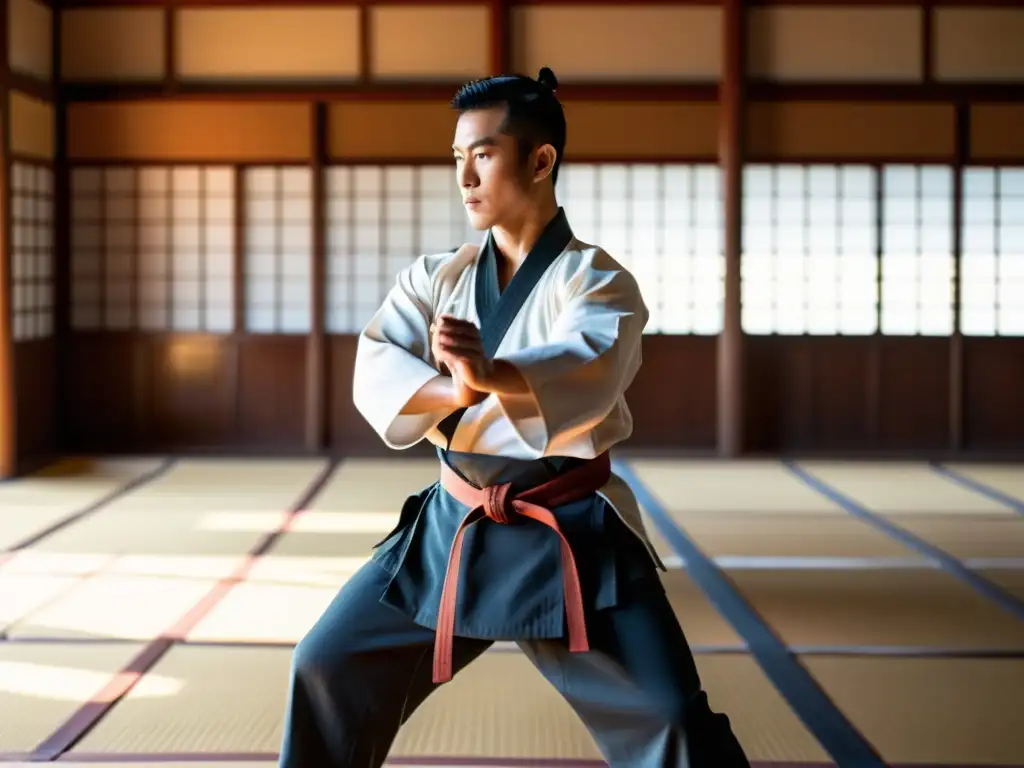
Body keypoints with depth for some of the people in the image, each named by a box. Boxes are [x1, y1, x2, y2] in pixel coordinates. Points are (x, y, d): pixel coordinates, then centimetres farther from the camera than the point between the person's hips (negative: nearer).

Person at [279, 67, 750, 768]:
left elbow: (585, 373, -30)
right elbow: (375, 369, -9)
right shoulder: (437, 279, 4)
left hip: (569, 534, -4)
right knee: (330, 666, 7)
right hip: (454, 527, 4)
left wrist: (490, 374, -51)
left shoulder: (597, 281, -10)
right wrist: (449, 391, -31)